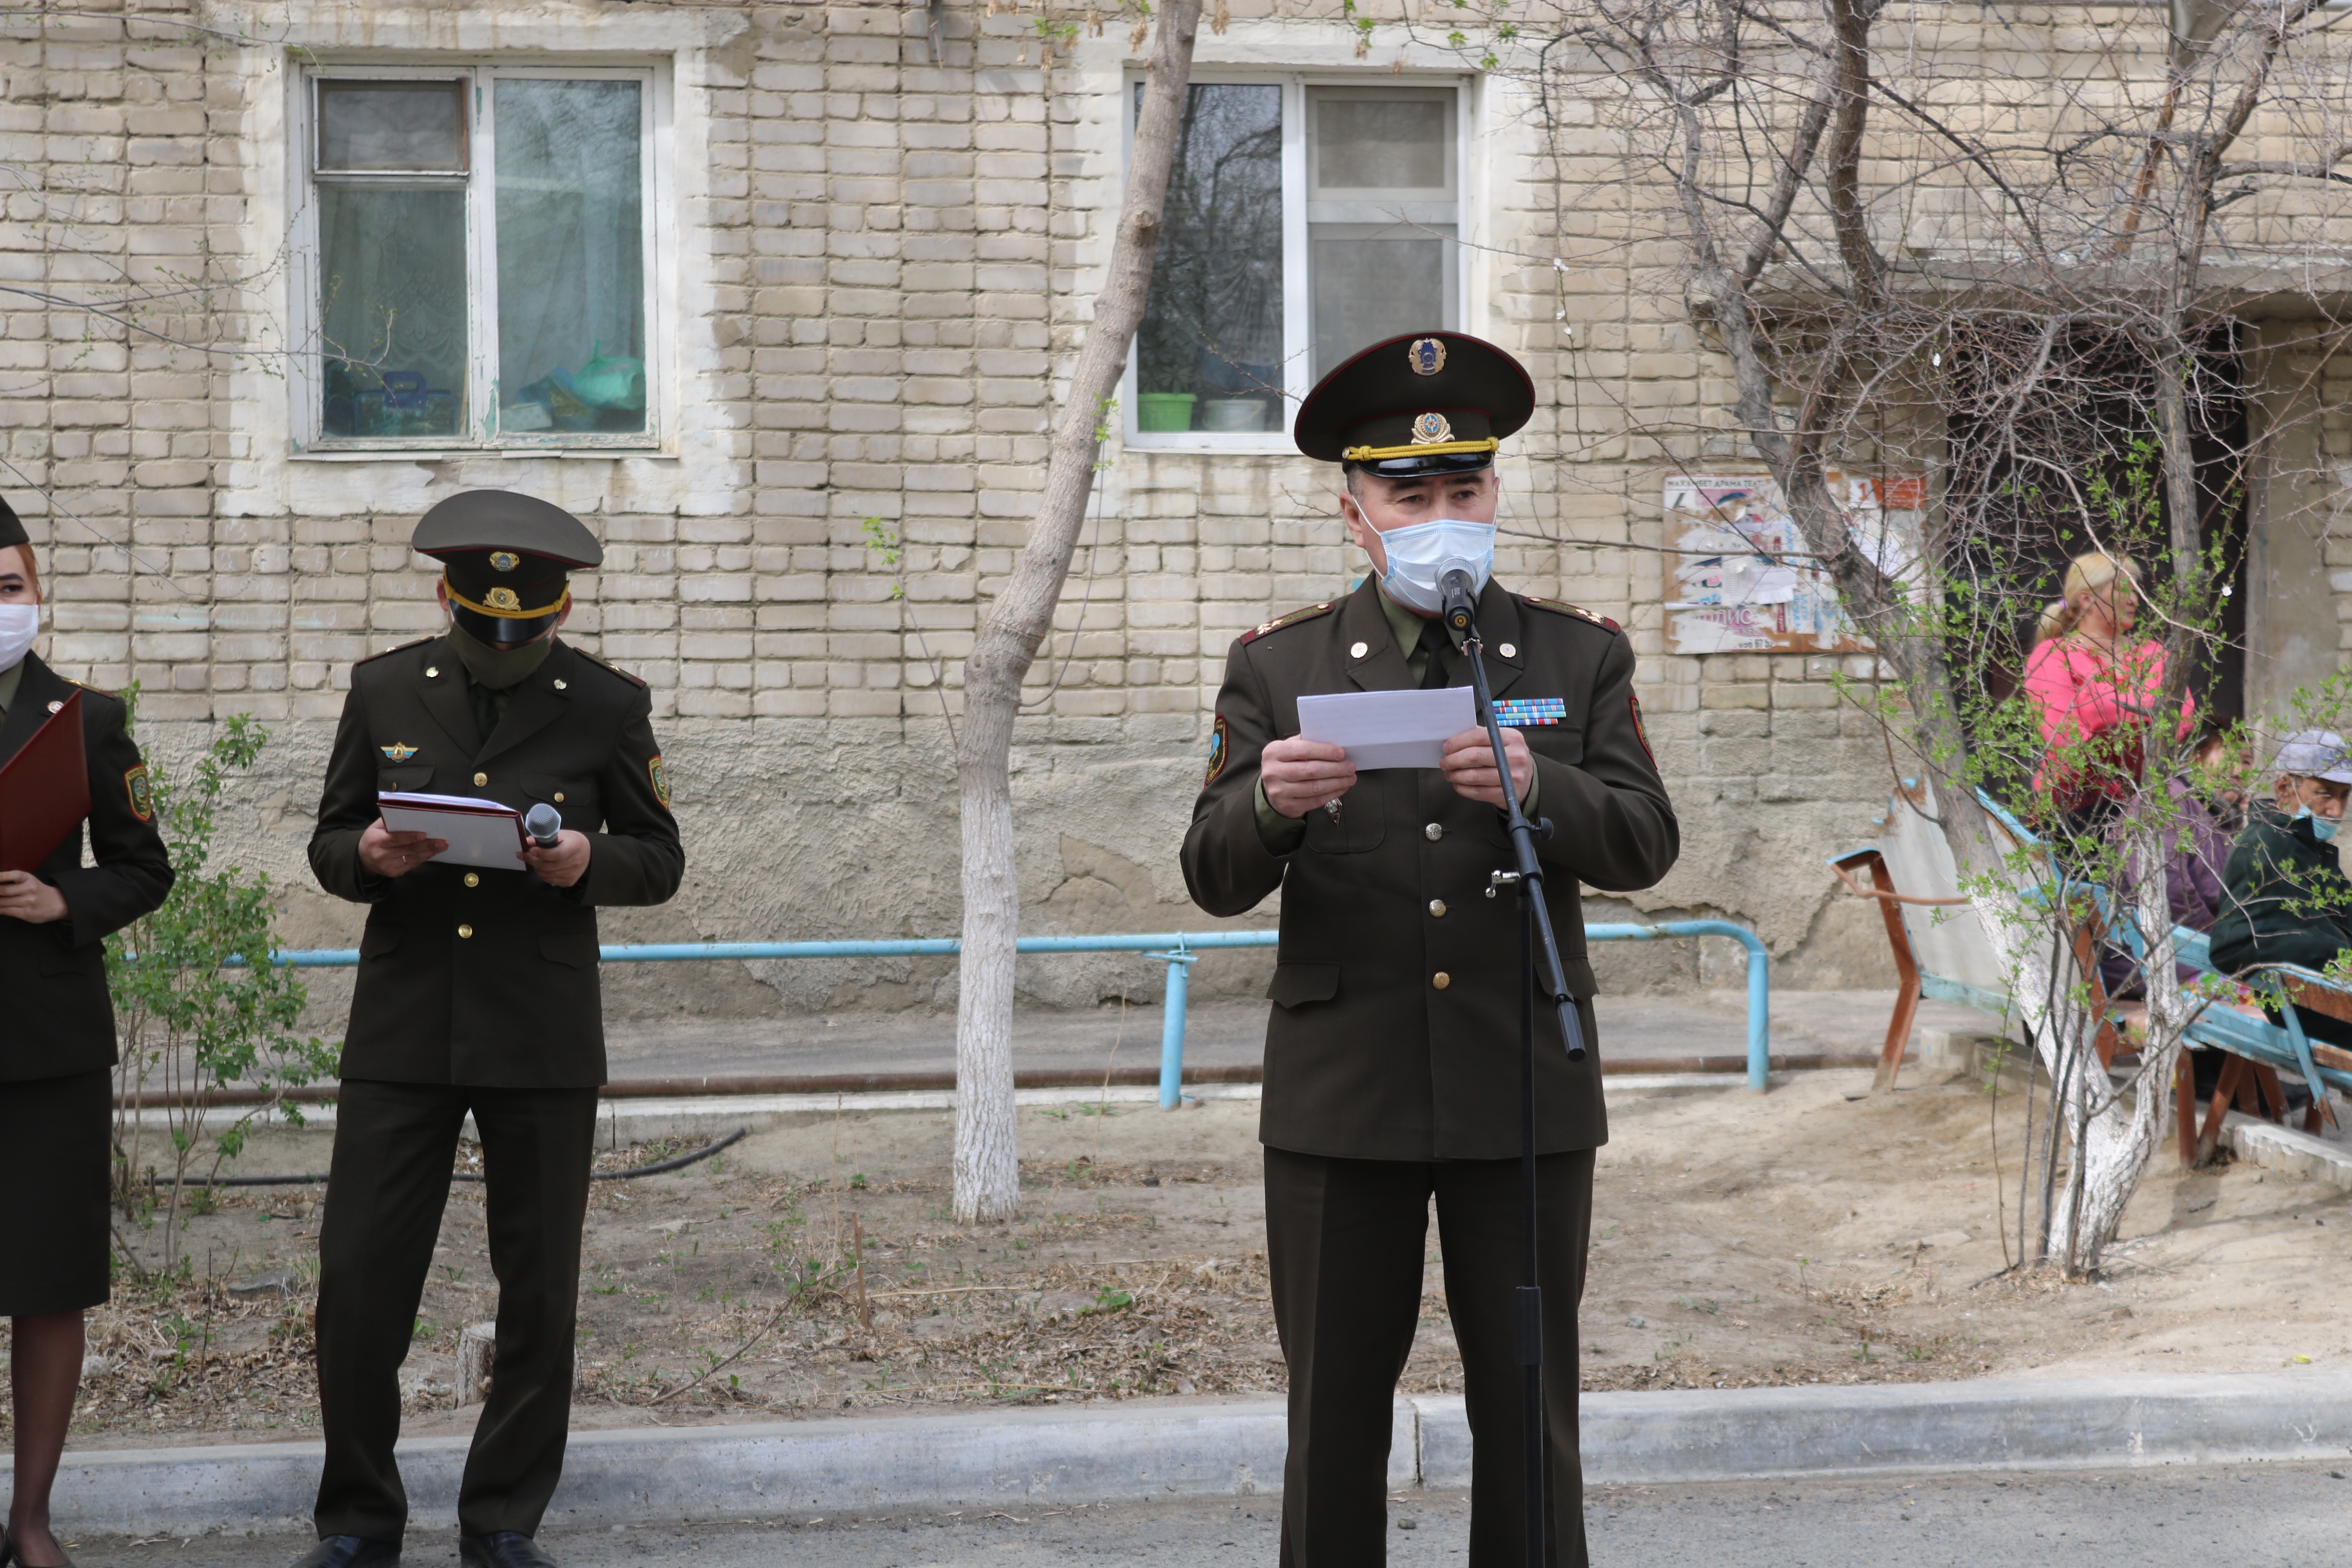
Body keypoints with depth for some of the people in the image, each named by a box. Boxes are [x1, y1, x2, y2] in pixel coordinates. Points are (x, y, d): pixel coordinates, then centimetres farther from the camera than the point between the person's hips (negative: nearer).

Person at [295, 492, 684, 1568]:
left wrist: (589, 863, -14)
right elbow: (327, 845, 11)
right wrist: (366, 856, -13)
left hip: (542, 1040, -1)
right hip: (401, 1030, 1)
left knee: (539, 1296, 5)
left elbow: (660, 861, 7)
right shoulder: (383, 691, 7)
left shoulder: (607, 705, 3)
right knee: (357, 1279, -3)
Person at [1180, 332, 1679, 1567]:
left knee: (1529, 1415, 6)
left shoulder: (1580, 656, 7)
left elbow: (1645, 843, -4)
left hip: (1525, 1094, 0)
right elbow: (1215, 878, -2)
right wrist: (1270, 805, -25)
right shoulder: (1277, 666, 5)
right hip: (1341, 1100, 0)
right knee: (1334, 1415, 5)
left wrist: (1538, 788, -24)